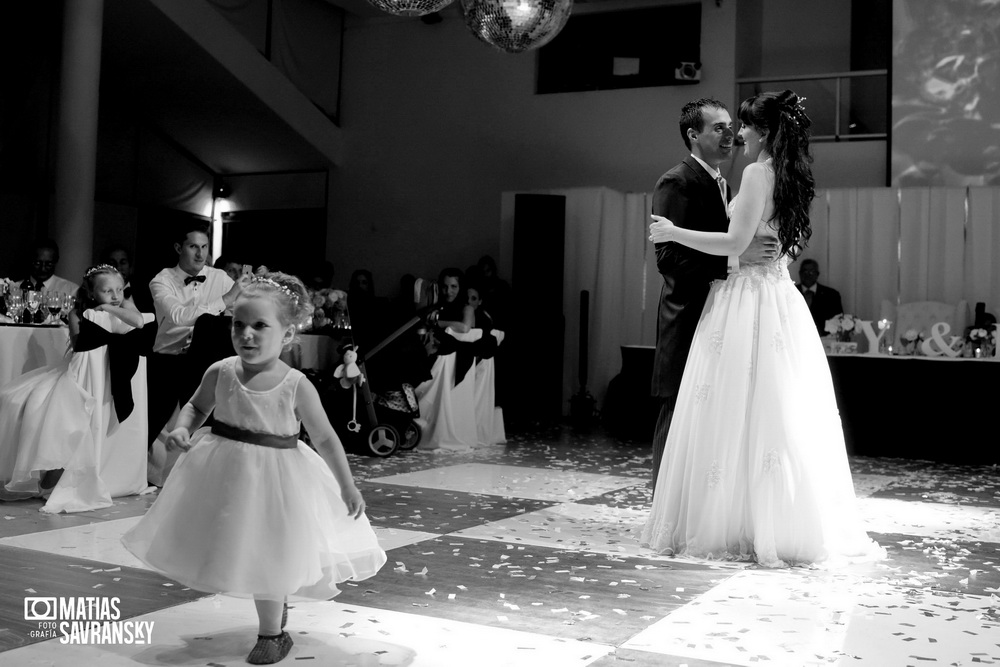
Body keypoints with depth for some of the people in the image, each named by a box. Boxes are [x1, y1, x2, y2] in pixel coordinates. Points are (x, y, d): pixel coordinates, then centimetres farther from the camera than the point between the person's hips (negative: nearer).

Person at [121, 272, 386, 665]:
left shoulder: (296, 386, -16)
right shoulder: (220, 373, -8)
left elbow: (325, 439, -7)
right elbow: (196, 406, 11)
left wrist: (347, 486, -9)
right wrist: (183, 429, -10)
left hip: (275, 476, -4)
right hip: (225, 470, 4)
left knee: (267, 555, 4)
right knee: (236, 550, 16)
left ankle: (271, 634, 27)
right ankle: (276, 603, 45)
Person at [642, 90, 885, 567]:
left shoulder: (759, 172, -11)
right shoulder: (792, 177, 15)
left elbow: (735, 243, -17)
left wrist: (673, 233, -8)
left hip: (749, 301, -9)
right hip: (779, 296, 9)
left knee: (739, 412, -3)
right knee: (782, 414, 10)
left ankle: (743, 527, 3)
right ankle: (788, 523, 16)